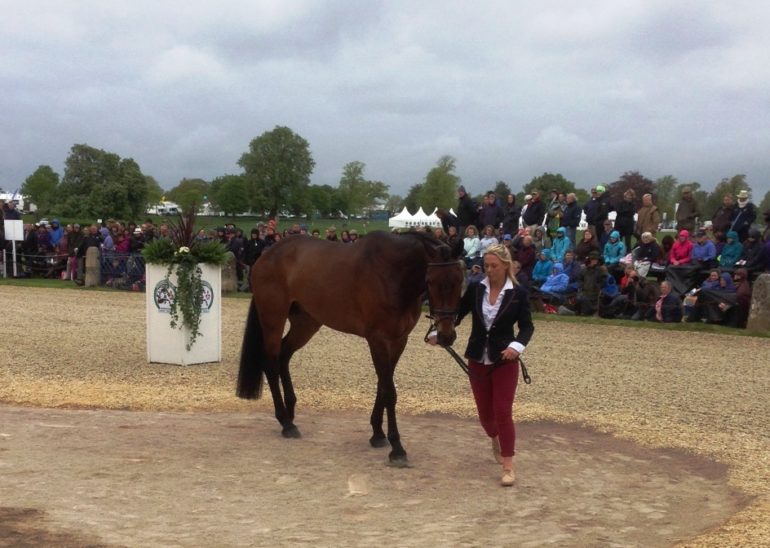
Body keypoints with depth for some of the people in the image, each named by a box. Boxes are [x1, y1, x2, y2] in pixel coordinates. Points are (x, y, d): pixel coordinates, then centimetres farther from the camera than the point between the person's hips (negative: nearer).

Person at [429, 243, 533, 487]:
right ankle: (495, 440, 45)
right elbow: (457, 313, 3)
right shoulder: (475, 289, -1)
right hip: (477, 359, 3)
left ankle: (508, 467, 0)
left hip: (505, 360, -3)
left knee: (503, 412, -7)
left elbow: (527, 325, -7)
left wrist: (517, 345, -25)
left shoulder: (519, 293, -8)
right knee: (484, 412, 13)